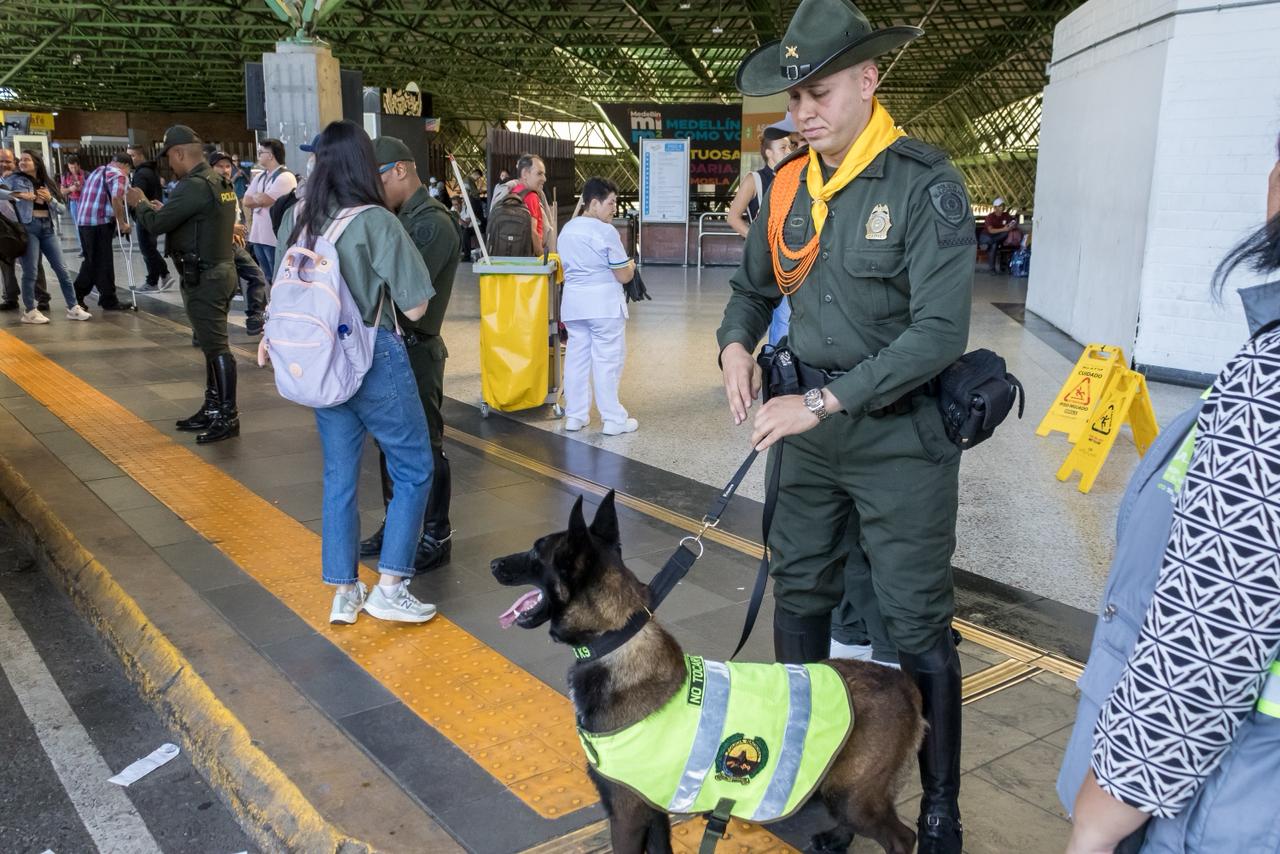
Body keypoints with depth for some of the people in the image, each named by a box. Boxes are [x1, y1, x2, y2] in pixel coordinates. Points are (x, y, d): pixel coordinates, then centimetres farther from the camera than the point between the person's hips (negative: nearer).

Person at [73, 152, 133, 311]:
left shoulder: (97, 171, 23)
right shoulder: (119, 175, -5)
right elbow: (116, 199, -21)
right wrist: (122, 223, -14)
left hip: (82, 220, 8)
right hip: (100, 222, -8)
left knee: (91, 261, 17)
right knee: (104, 263, -1)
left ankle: (76, 296, 19)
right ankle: (109, 300, 5)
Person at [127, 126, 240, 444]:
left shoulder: (194, 186, -18)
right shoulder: (220, 181, 12)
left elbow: (156, 224, -16)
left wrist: (139, 203, 2)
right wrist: (161, 208, 17)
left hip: (203, 278, -10)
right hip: (221, 271, 10)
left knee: (216, 347, -7)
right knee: (212, 344, 14)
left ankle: (228, 417, -4)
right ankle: (212, 410, 22)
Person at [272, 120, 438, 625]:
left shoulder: (296, 219, 2)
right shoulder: (376, 222, -16)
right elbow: (415, 308, -13)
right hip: (375, 359, -6)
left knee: (339, 476, 14)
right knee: (414, 469, 9)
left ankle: (344, 593, 21)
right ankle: (390, 588, 9)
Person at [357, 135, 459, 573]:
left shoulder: (433, 223, -16)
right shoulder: (402, 217, 12)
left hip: (415, 349, -9)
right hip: (390, 344, 9)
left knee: (424, 445, 1)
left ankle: (436, 537, 14)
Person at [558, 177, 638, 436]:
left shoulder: (567, 230, 9)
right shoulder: (605, 231, -15)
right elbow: (623, 276, -12)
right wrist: (631, 266, 8)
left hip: (574, 303, 7)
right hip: (604, 304, -7)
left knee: (576, 358, 12)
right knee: (607, 361, -1)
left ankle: (575, 416, 18)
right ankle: (613, 419, 5)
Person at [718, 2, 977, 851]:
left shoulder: (926, 185, -15)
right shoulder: (788, 187, 5)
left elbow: (940, 330, -22)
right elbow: (754, 286, 18)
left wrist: (825, 400, -25)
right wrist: (737, 345, -3)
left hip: (901, 435, -6)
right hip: (813, 427, 6)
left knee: (918, 624, 2)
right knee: (799, 591, 17)